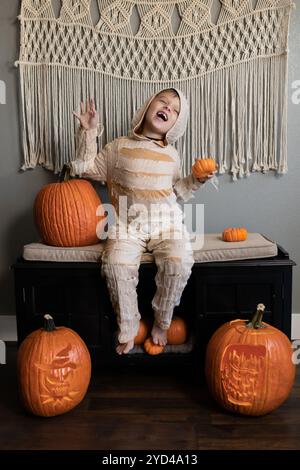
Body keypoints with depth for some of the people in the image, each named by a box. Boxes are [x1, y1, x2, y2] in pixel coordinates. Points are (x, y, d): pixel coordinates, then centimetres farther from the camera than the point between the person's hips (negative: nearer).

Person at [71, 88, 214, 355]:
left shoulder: (171, 155, 14)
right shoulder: (119, 147, 9)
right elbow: (89, 168, 12)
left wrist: (196, 180, 6)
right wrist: (89, 133, 7)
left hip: (166, 221, 1)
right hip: (129, 222, -1)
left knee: (179, 263, -28)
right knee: (116, 265, -29)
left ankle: (162, 323, -3)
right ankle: (128, 328, -7)